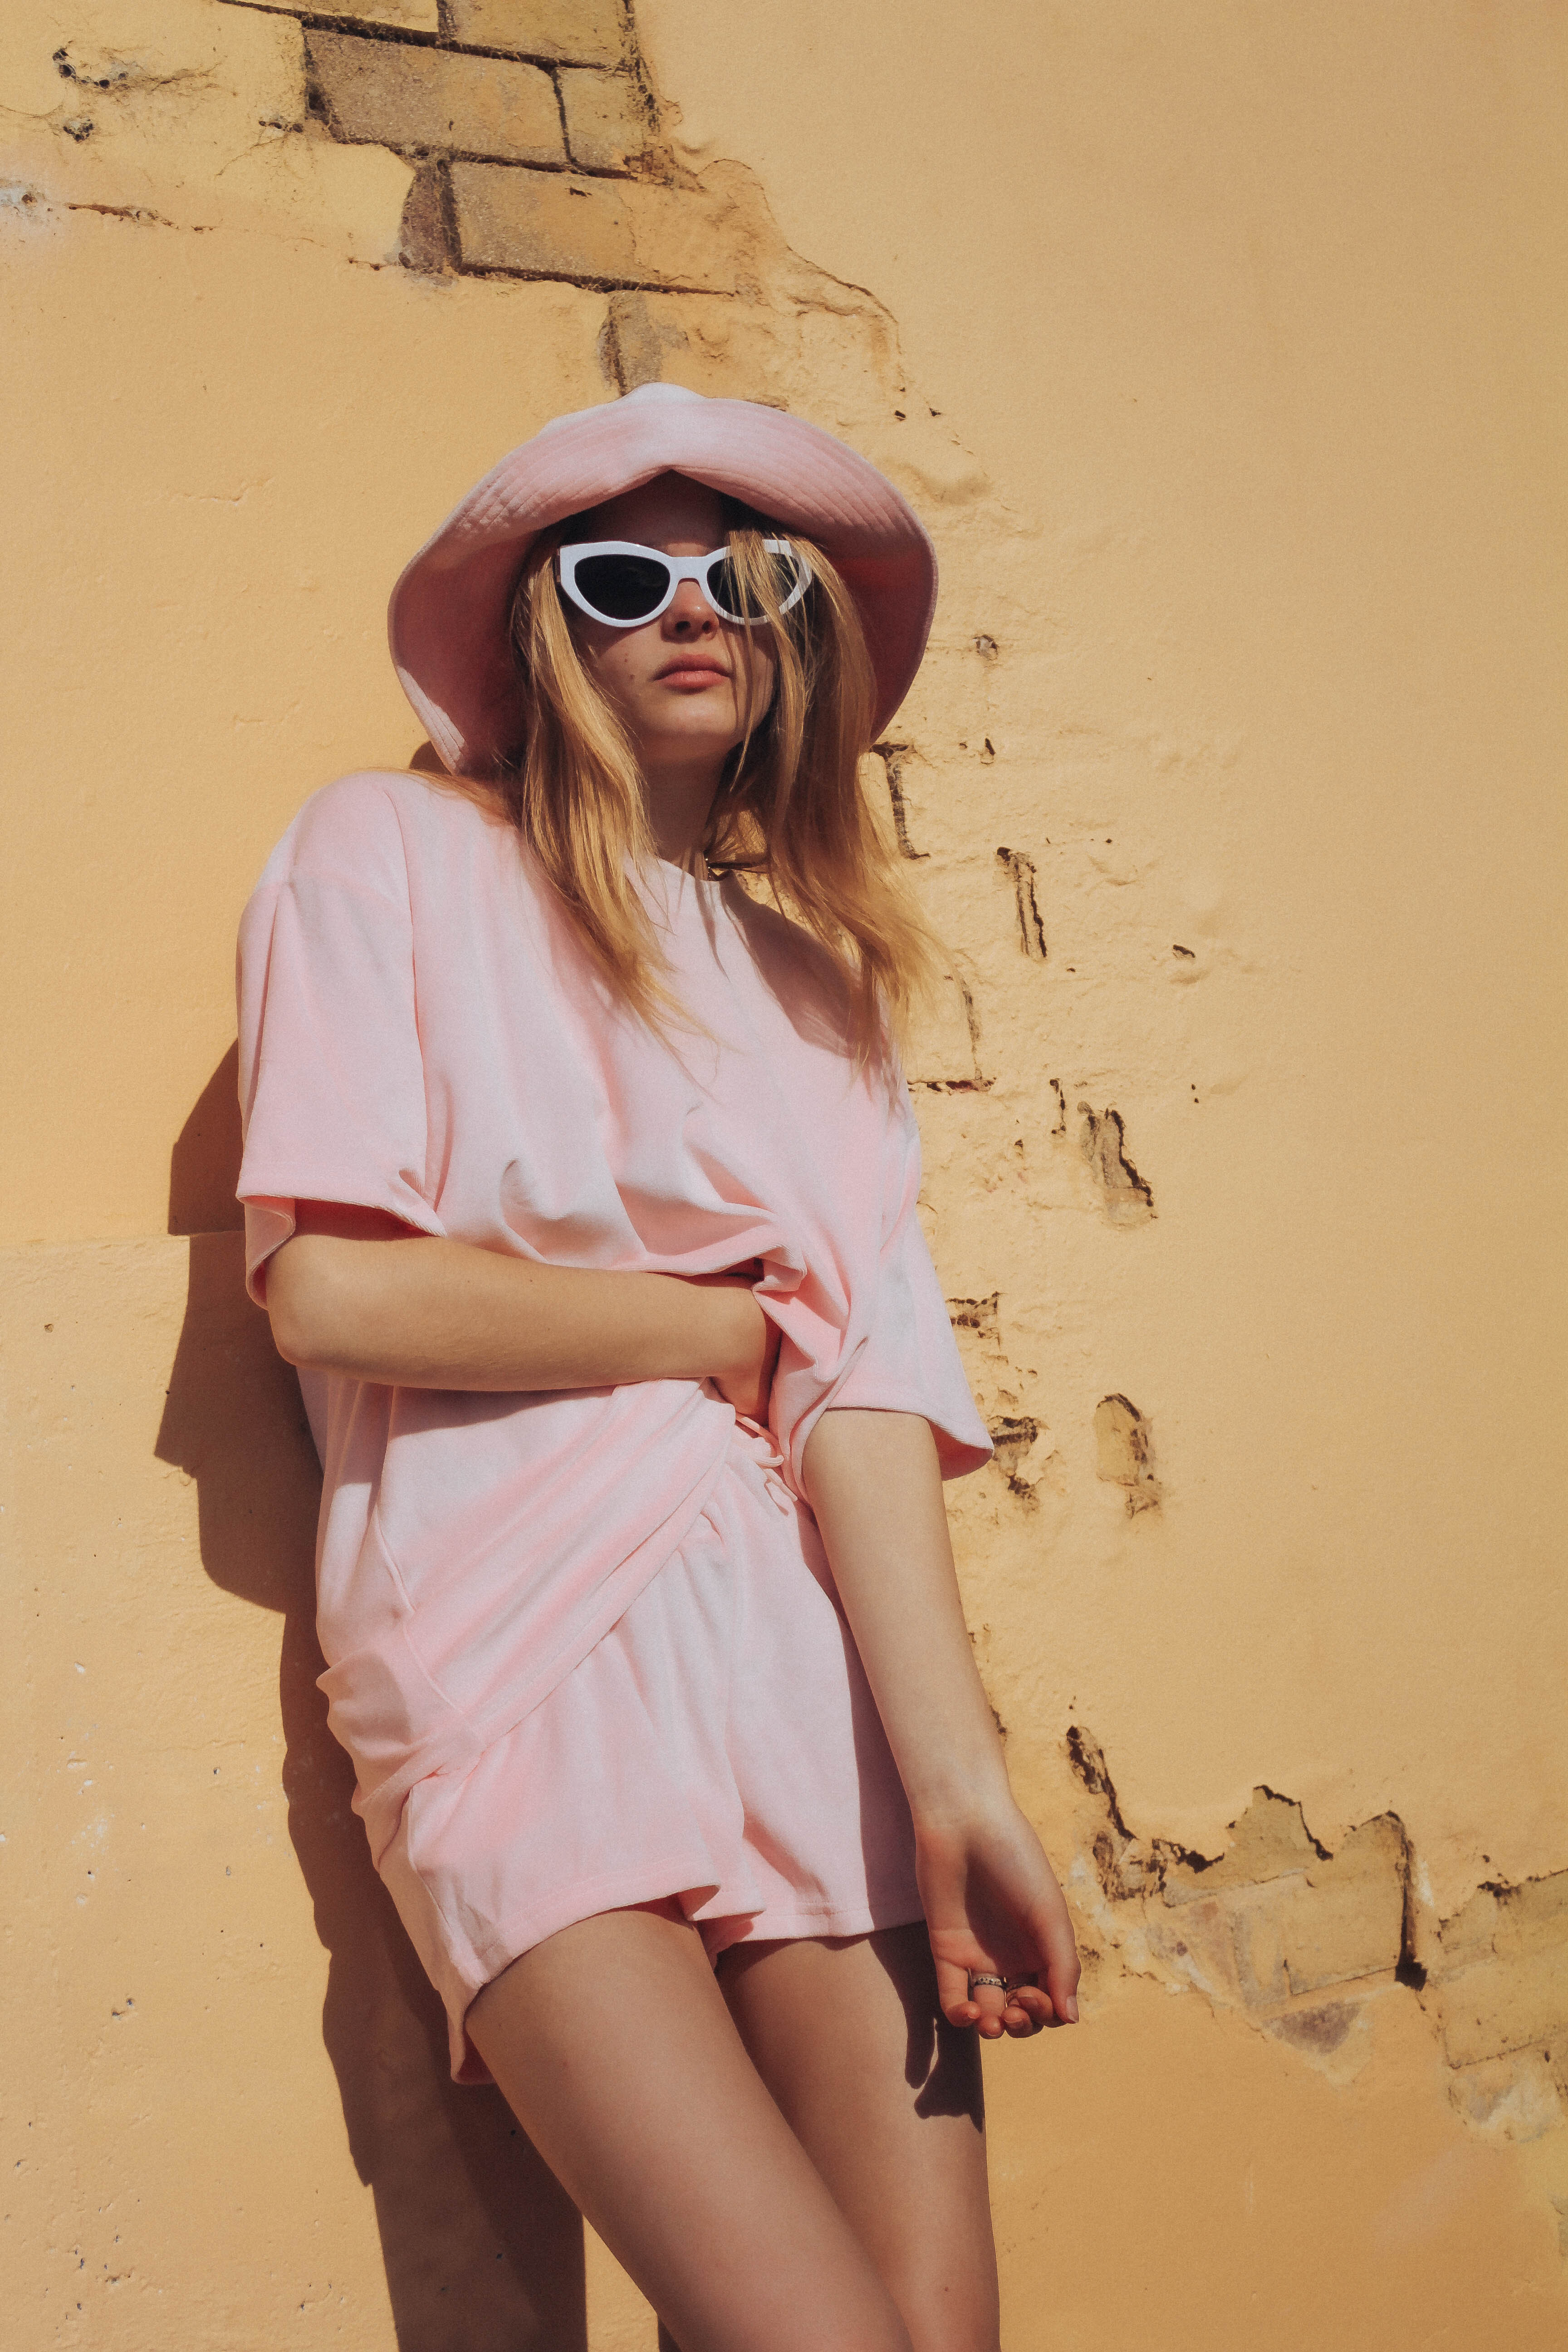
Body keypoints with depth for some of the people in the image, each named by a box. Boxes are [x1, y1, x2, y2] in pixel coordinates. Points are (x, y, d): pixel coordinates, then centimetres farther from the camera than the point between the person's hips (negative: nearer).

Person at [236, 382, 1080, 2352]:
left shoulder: (813, 963, 15)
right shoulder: (391, 854, 4)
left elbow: (869, 1375, 1)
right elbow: (326, 1291, -9)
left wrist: (954, 1771, -13)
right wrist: (734, 1323, 0)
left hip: (816, 1653, 4)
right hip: (521, 1658, -4)